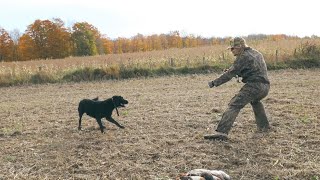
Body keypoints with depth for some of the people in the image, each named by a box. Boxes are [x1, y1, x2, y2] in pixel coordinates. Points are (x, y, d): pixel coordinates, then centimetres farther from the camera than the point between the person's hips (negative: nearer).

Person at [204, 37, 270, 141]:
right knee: (255, 101, 39)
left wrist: (214, 83, -6)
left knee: (234, 106, -14)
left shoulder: (243, 57, -5)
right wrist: (233, 72, 18)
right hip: (265, 86, 9)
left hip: (253, 86, -9)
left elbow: (231, 73, -9)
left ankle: (221, 132, -27)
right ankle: (263, 126, 40)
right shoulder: (256, 53, 22)